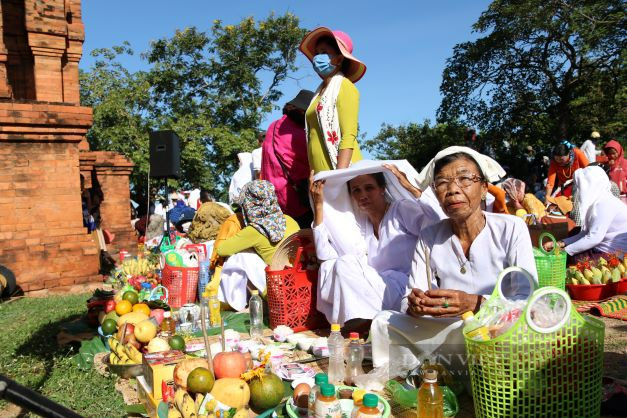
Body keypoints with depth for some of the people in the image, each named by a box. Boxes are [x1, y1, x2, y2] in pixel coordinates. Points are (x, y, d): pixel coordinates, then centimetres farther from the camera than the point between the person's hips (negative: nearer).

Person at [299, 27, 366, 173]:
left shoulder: (344, 86, -1)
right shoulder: (321, 91, 19)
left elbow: (348, 137, -12)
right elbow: (315, 138, 14)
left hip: (341, 171, -6)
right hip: (321, 175, 6)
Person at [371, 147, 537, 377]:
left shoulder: (511, 229, -5)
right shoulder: (428, 238, 4)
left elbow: (527, 299, -13)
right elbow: (409, 302, 0)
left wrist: (474, 303, -30)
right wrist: (415, 306, -25)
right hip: (446, 333, 3)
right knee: (383, 322, -17)